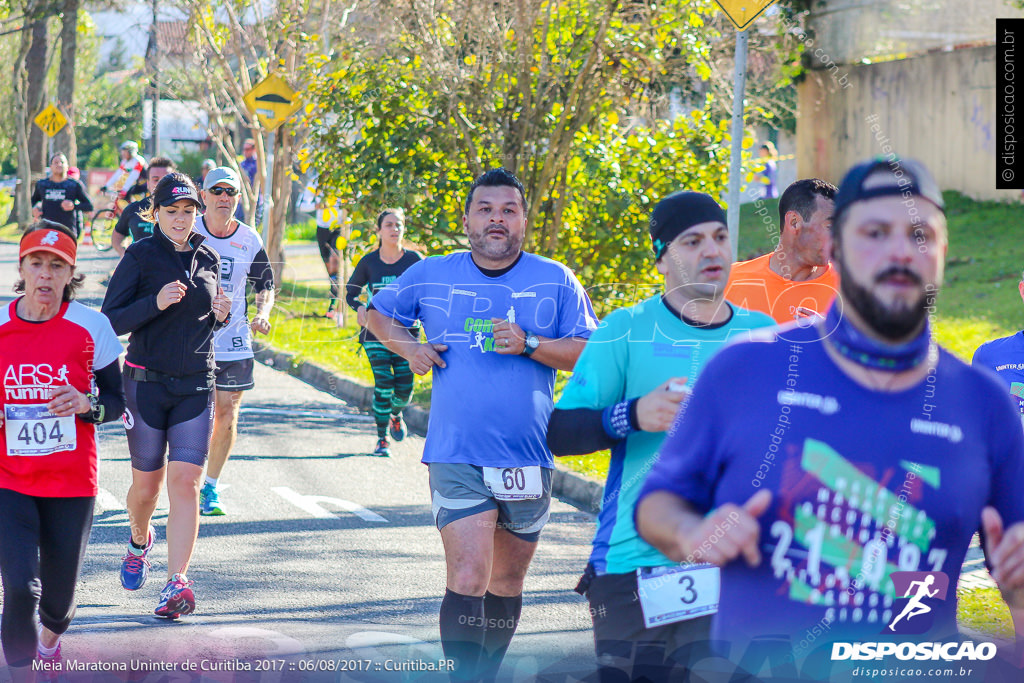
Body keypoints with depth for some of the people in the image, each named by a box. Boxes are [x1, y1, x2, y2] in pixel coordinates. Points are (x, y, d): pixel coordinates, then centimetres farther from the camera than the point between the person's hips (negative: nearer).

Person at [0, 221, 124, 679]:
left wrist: (85, 404, -19)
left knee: (59, 592, 12)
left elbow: (116, 401, 1)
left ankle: (50, 639, 48)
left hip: (72, 480, 0)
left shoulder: (91, 327, -5)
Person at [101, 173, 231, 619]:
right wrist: (155, 303, -24)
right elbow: (111, 320, -10)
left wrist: (221, 315, 0)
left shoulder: (208, 259, 9)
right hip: (147, 382, -2)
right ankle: (139, 542, 42)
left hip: (196, 385, 2)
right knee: (147, 483, 9)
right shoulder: (140, 256, -5)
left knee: (185, 483, -10)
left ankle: (176, 583, -14)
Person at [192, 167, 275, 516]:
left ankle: (211, 487, 19)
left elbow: (265, 286, 11)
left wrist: (262, 315, -7)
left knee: (227, 416, 4)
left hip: (233, 342, 2)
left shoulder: (250, 241, 2)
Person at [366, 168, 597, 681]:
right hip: (456, 458, -2)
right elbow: (377, 314, 20)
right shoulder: (431, 275, 5)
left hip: (528, 459, 2)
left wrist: (528, 345, -15)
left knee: (507, 583, 14)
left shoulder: (556, 281, 3)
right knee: (468, 581, -15)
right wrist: (409, 349, 1)